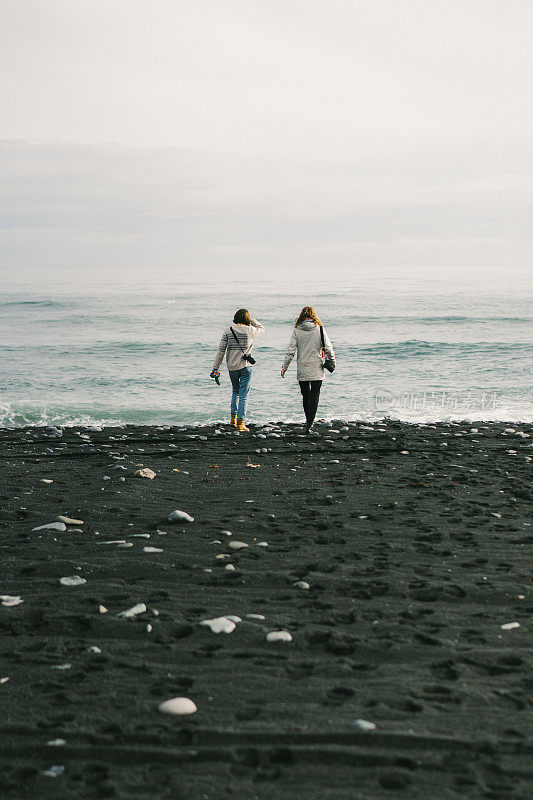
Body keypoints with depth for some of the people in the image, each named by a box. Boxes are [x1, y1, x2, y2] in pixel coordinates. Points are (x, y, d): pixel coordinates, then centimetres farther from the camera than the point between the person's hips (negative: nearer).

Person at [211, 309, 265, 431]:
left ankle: (233, 418, 23)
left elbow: (221, 350, -4)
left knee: (235, 391, 24)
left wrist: (215, 368, -1)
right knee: (243, 394, 0)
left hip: (232, 367, 3)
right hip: (245, 366, -3)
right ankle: (241, 422, -4)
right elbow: (262, 328, 16)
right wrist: (251, 320, 18)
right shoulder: (250, 331, -7)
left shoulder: (228, 331, -3)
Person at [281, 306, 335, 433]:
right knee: (314, 397, 2)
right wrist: (332, 362, 12)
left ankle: (309, 421, 25)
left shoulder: (297, 331, -3)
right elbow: (328, 348, -3)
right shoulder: (319, 329, -4)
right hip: (317, 370, -1)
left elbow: (290, 351, -6)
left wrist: (284, 367, 1)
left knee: (306, 396, 15)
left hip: (302, 371, 1)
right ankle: (309, 424, -7)